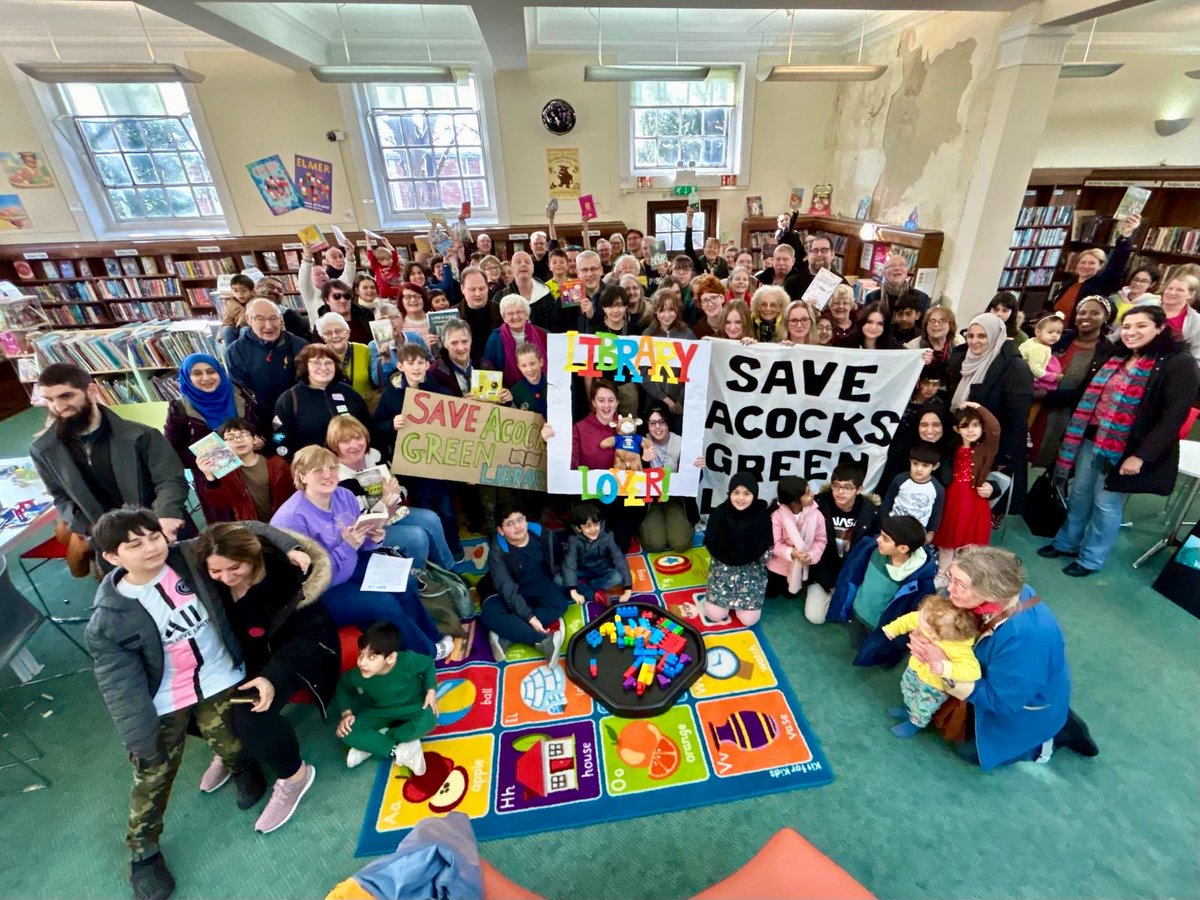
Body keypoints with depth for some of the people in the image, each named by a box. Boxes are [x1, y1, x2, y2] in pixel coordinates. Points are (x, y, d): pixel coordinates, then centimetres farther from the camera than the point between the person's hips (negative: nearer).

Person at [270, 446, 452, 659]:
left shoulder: (345, 496, -3)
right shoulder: (291, 518, -25)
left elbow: (360, 545, 9)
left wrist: (373, 538, -14)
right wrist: (347, 547, -33)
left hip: (351, 567, 7)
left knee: (403, 583, -9)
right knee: (384, 603, -21)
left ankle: (431, 638, 11)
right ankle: (426, 652, 2)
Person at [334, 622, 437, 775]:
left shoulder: (408, 661, -33)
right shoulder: (357, 675, -25)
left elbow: (428, 664, -11)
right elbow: (343, 687, 0)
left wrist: (431, 690, -21)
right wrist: (346, 713, -11)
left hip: (411, 707, -2)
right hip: (381, 711, 2)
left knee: (428, 719, -35)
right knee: (346, 733, -20)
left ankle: (371, 745, -17)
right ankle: (397, 752, -21)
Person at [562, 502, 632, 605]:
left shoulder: (606, 538, -22)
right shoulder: (574, 540, -22)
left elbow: (620, 561, -25)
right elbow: (569, 564, -29)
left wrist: (628, 589, -30)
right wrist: (573, 592, -39)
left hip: (602, 572, 0)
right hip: (583, 573, 1)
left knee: (618, 577, -32)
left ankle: (583, 586, -21)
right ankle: (595, 594, -27)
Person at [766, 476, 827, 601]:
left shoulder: (816, 514, -21)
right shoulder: (777, 515, -28)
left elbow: (821, 540, -14)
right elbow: (774, 543, -24)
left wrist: (812, 555, -30)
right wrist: (790, 552, -41)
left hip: (800, 566, 2)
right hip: (778, 565, -2)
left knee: (791, 595, 23)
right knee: (770, 594, 20)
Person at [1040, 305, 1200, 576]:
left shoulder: (1178, 363, -10)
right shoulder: (1116, 358, 11)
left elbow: (1175, 415, -15)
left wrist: (1141, 456, -20)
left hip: (1125, 450, -6)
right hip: (1091, 440, 6)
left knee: (1106, 504, 4)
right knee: (1079, 495, 15)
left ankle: (1091, 558, 20)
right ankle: (1066, 543, 30)